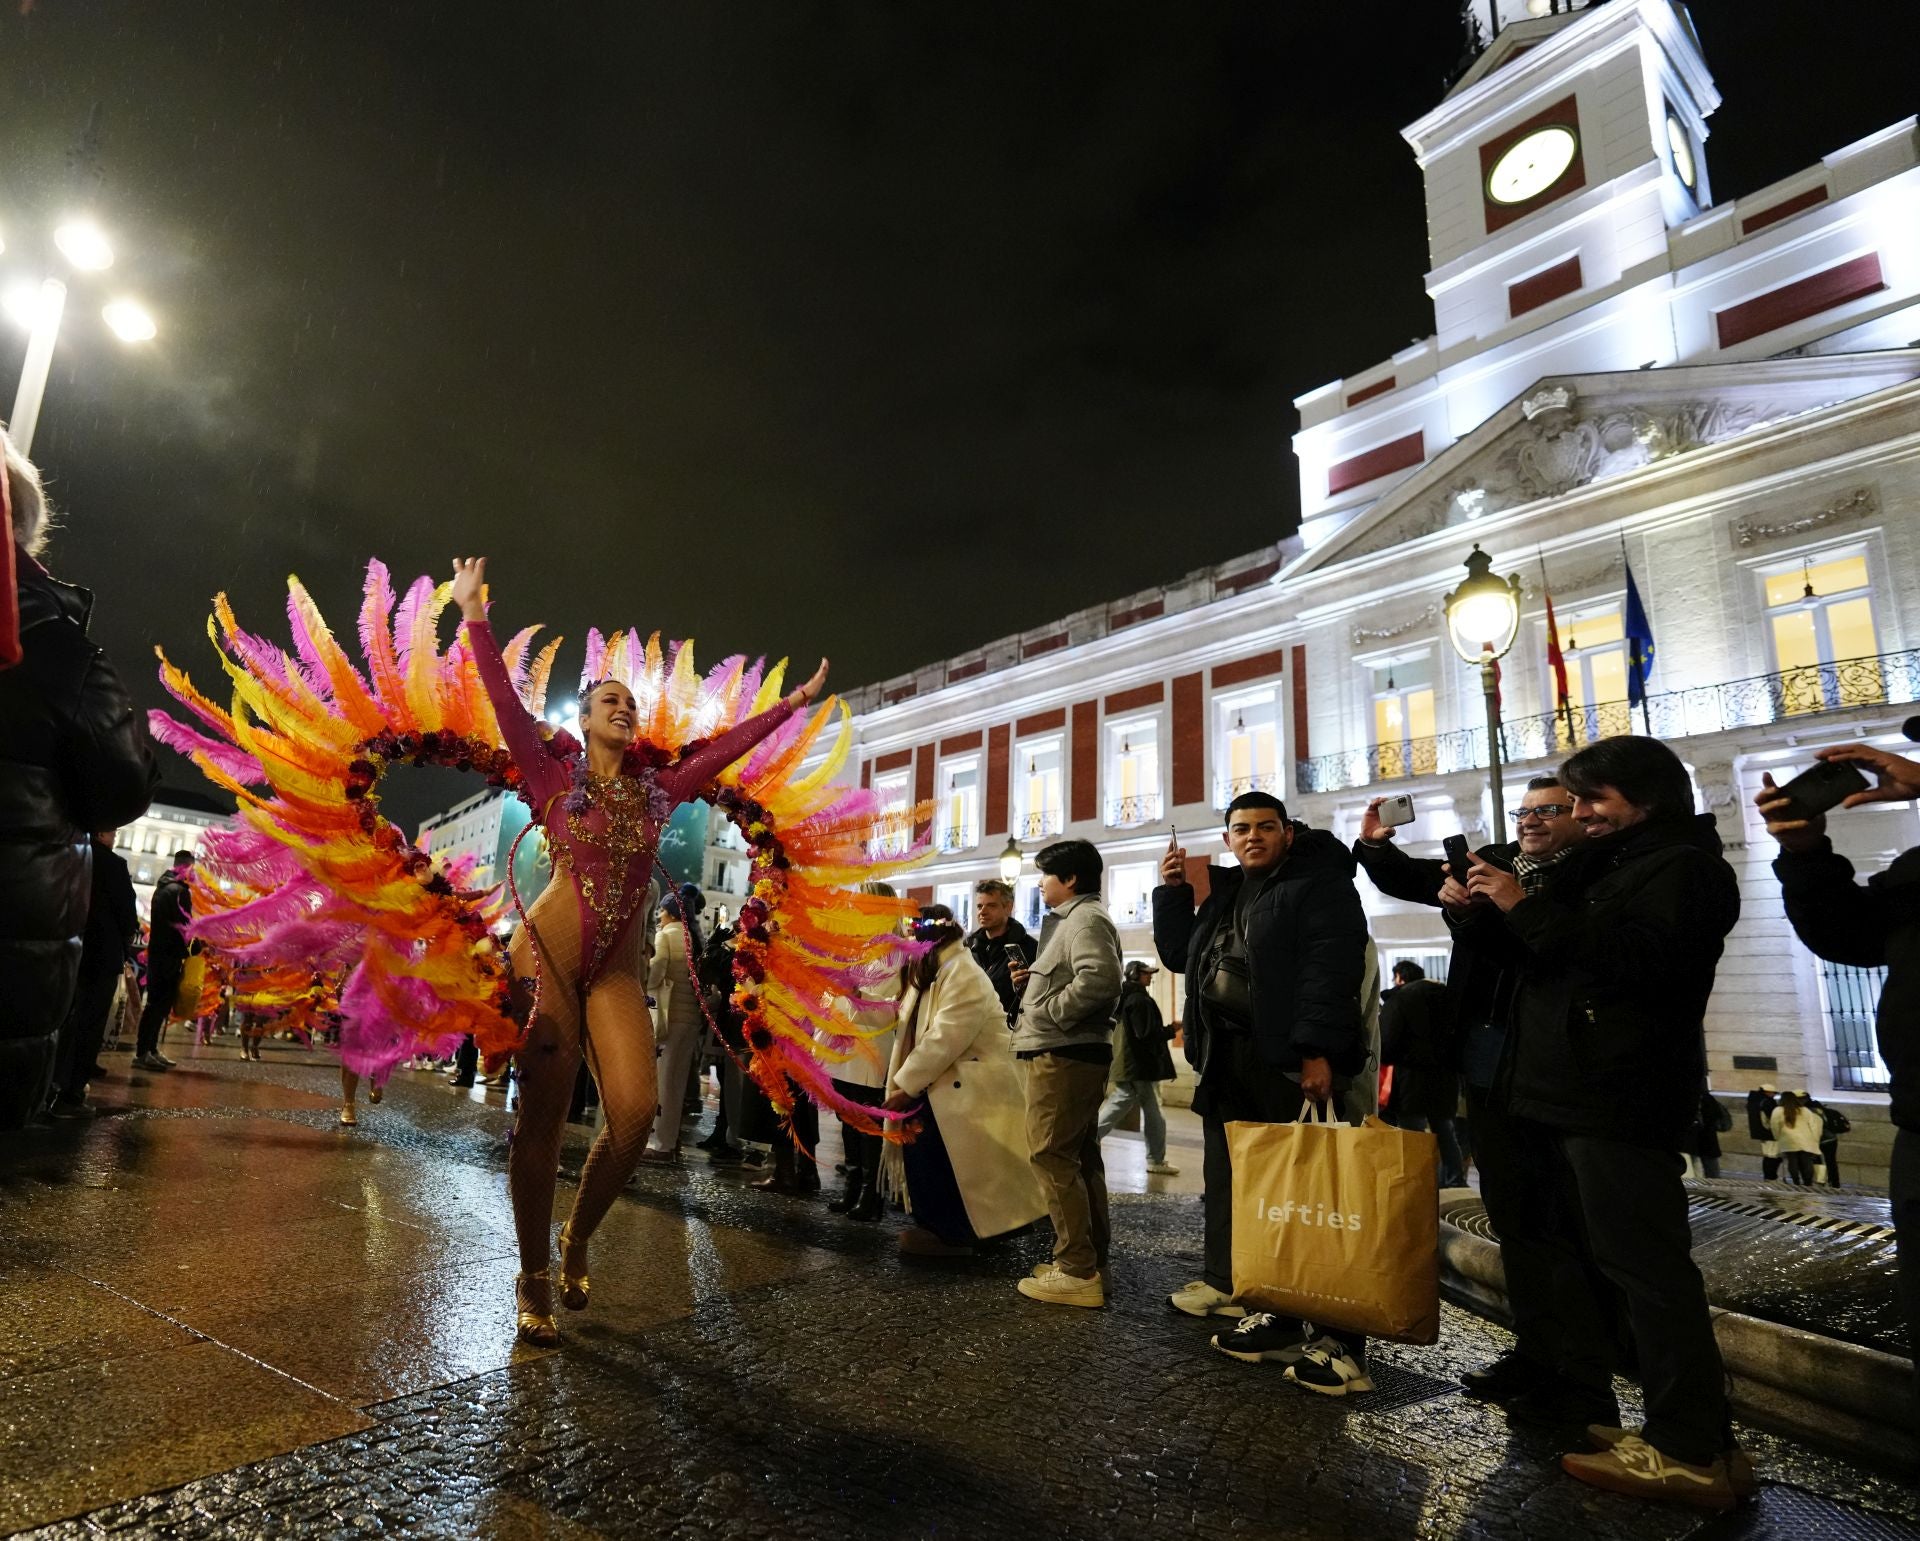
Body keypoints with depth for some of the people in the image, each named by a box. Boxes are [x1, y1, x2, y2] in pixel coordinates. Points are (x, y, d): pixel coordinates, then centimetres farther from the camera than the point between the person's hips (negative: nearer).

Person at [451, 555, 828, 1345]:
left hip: (618, 967, 3)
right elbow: (506, 703, -4)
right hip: (549, 951, -3)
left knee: (636, 1108, -11)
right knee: (542, 1117, -1)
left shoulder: (657, 790, 11)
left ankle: (577, 1238, 16)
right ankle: (533, 1278, 17)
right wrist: (474, 617, -7)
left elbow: (726, 746, 15)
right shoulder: (554, 777, 3)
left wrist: (793, 703, 18)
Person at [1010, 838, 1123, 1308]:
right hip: (1078, 1054, 11)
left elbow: (1101, 978, -27)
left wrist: (1049, 1013, -19)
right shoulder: (1077, 918, 22)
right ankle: (1092, 1264, 21)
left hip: (1063, 1055, -11)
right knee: (1081, 1157, 13)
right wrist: (1033, 984, 9)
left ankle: (1077, 1270, -6)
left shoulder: (1085, 917, -11)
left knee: (1051, 1154, -9)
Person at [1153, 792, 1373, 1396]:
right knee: (1230, 1181, 9)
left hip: (1293, 1059, -8)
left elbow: (1331, 966, -16)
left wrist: (1317, 1051, -24)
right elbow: (1180, 954, 22)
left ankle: (1338, 1330, 2)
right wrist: (1171, 892, 10)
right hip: (1231, 1061, 8)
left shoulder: (1320, 883, -4)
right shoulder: (1225, 894, 20)